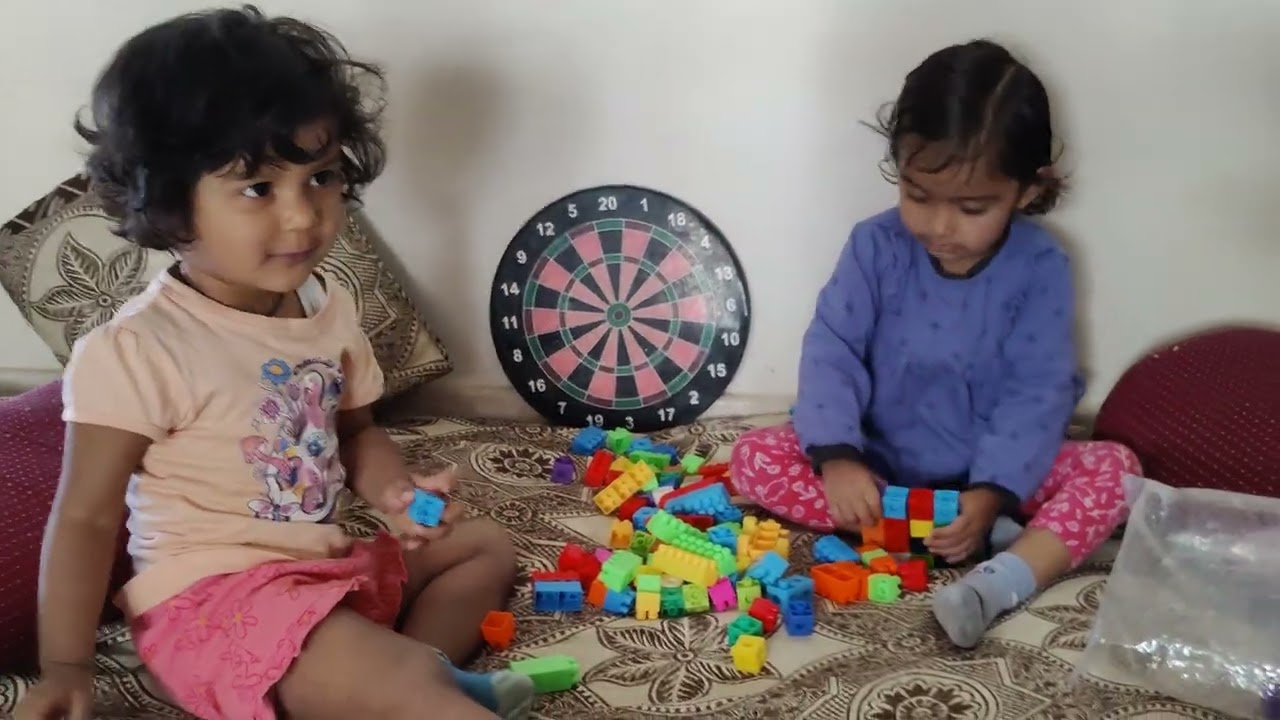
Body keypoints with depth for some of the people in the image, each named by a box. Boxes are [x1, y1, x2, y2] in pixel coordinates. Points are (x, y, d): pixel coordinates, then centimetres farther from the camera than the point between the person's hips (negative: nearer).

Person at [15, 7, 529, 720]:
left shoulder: (328, 305, 3)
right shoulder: (137, 350, -19)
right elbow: (87, 519, -13)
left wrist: (397, 490, -5)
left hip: (326, 565, 9)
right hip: (213, 596, -9)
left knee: (487, 545, 13)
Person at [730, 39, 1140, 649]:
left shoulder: (1040, 268, -14)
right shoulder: (875, 246, -12)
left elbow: (1036, 393, -16)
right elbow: (830, 351, -16)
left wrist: (991, 494, -29)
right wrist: (837, 457, -31)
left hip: (990, 472, -1)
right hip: (879, 464, 2)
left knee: (1113, 468, -22)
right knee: (755, 456, -20)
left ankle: (997, 586, -39)